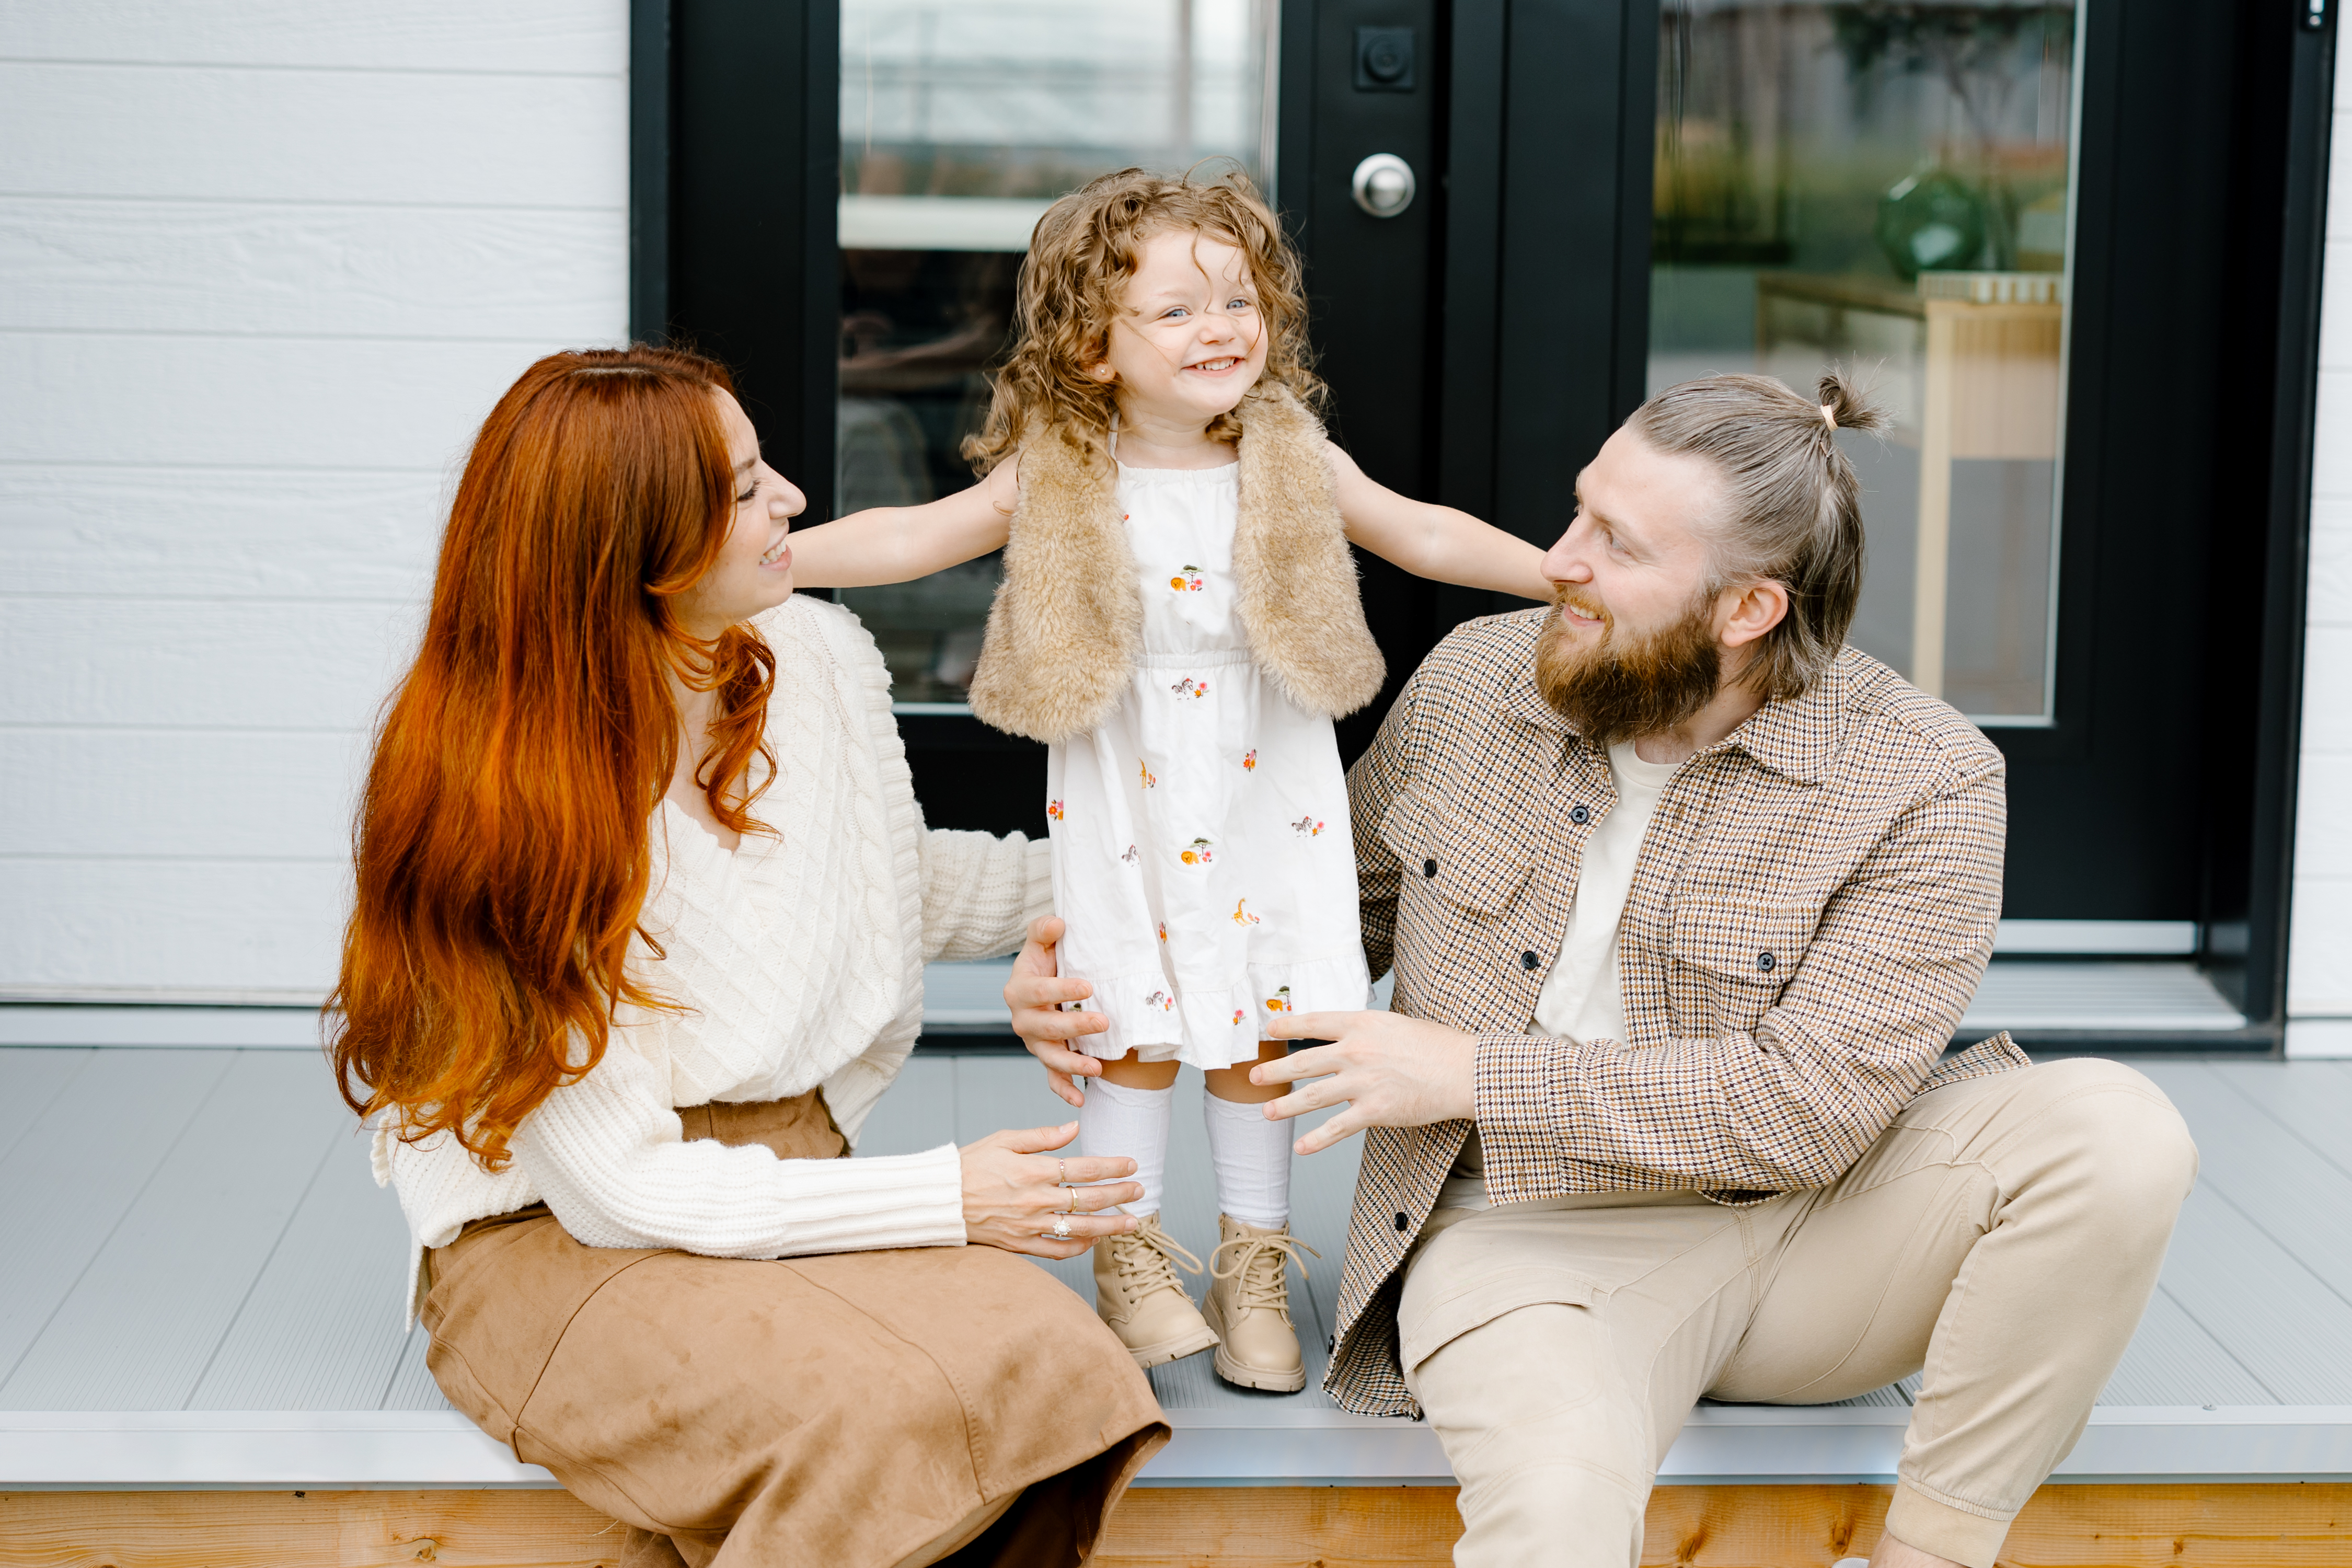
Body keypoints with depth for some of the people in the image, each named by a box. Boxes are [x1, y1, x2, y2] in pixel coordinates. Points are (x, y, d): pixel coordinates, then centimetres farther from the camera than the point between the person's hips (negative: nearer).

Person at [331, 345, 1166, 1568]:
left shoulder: (817, 661, -1)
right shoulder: (494, 801, -18)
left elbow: (903, 888, 22)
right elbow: (620, 1185, -18)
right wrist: (941, 1198, -19)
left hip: (790, 1171, 6)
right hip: (551, 1240, -5)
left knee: (1047, 1366, -25)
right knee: (880, 1415, -33)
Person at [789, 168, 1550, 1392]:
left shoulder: (1290, 459, -4)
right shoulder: (1058, 479, -8)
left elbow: (1425, 534, 4)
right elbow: (912, 536, -4)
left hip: (1261, 793, 1)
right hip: (1124, 797, -1)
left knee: (1258, 1032, 8)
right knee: (1136, 1029, 4)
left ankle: (1254, 1268, 22)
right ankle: (1130, 1261, 21)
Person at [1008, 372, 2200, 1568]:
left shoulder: (1921, 783, -12)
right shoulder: (1472, 681, 1)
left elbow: (1814, 1104, -19)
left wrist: (1471, 1072, -18)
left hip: (1799, 1226, 2)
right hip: (1526, 1237, -2)